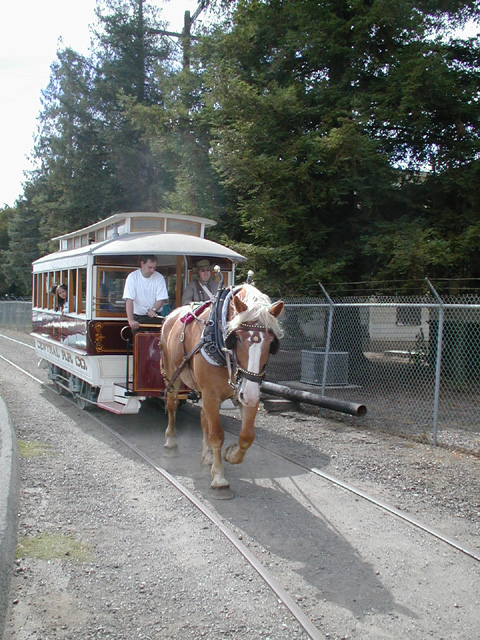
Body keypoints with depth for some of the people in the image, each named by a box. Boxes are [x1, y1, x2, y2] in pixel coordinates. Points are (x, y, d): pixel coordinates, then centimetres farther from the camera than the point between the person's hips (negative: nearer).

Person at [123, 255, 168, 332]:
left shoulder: (159, 277, -3)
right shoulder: (132, 277, -8)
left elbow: (162, 299, -3)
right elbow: (129, 300, -17)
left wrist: (153, 310, -23)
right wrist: (131, 320, -28)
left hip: (154, 317, 1)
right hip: (138, 318, -1)